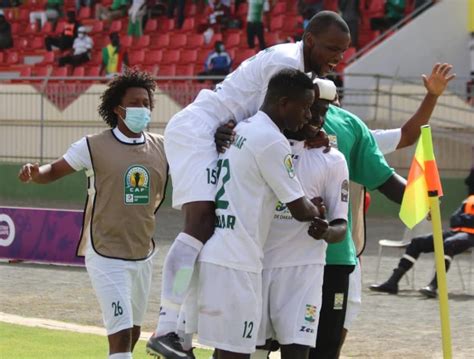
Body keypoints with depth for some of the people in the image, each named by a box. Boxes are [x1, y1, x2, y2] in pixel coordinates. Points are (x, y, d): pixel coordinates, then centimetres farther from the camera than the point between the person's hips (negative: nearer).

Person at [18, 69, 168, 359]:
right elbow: (55, 170, -8)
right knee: (121, 334, -14)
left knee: (133, 332, 18)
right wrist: (34, 173, -32)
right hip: (106, 256, -6)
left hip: (144, 256, 6)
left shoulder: (162, 148, 2)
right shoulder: (94, 147, -10)